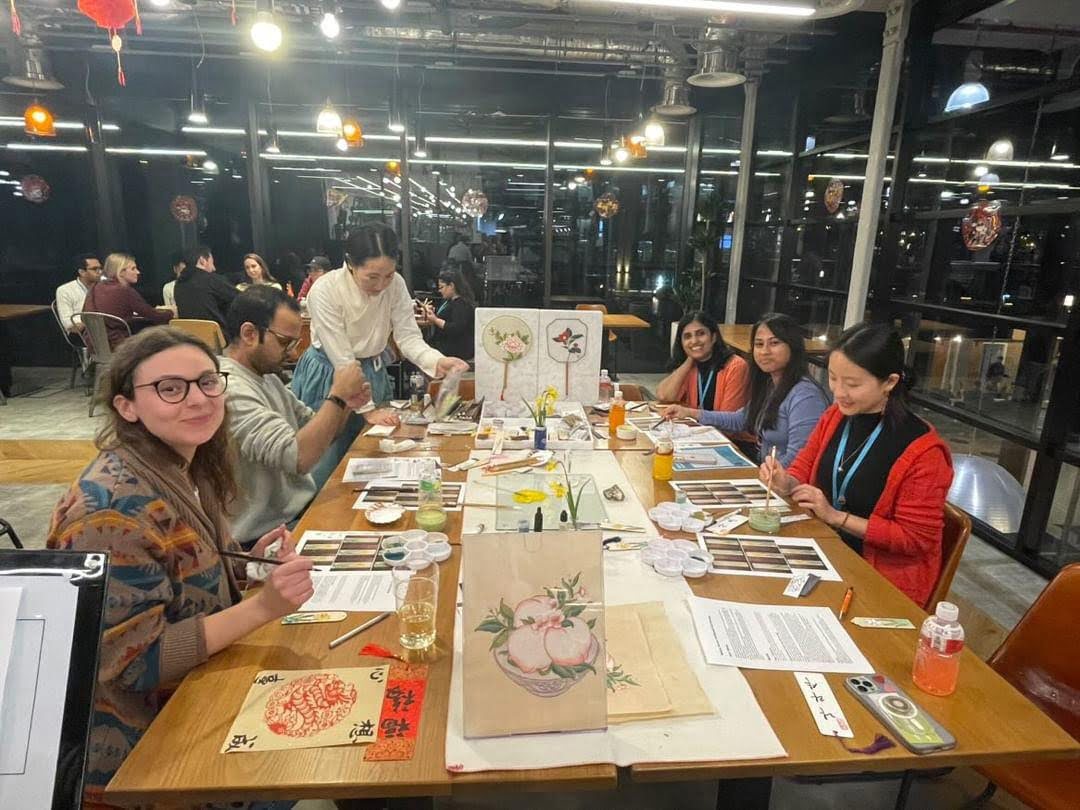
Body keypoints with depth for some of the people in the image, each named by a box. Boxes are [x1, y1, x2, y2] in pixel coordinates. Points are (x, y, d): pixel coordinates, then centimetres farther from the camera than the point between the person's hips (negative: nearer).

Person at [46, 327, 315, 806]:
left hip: (191, 695, 7)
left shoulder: (187, 467, -3)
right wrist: (263, 606, -32)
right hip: (139, 741, -7)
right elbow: (133, 660, -25)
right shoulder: (113, 507, -28)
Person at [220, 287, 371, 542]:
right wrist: (337, 395, -20)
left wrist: (345, 405, -5)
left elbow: (315, 432, 15)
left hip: (303, 506, 9)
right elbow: (298, 458, -31)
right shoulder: (230, 390, -23)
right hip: (268, 536, -9)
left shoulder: (266, 375, 8)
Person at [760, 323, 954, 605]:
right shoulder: (834, 416, 0)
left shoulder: (922, 451, -18)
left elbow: (915, 537, -14)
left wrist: (836, 516, -19)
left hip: (884, 581, -5)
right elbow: (803, 469, 12)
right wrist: (786, 483, -12)